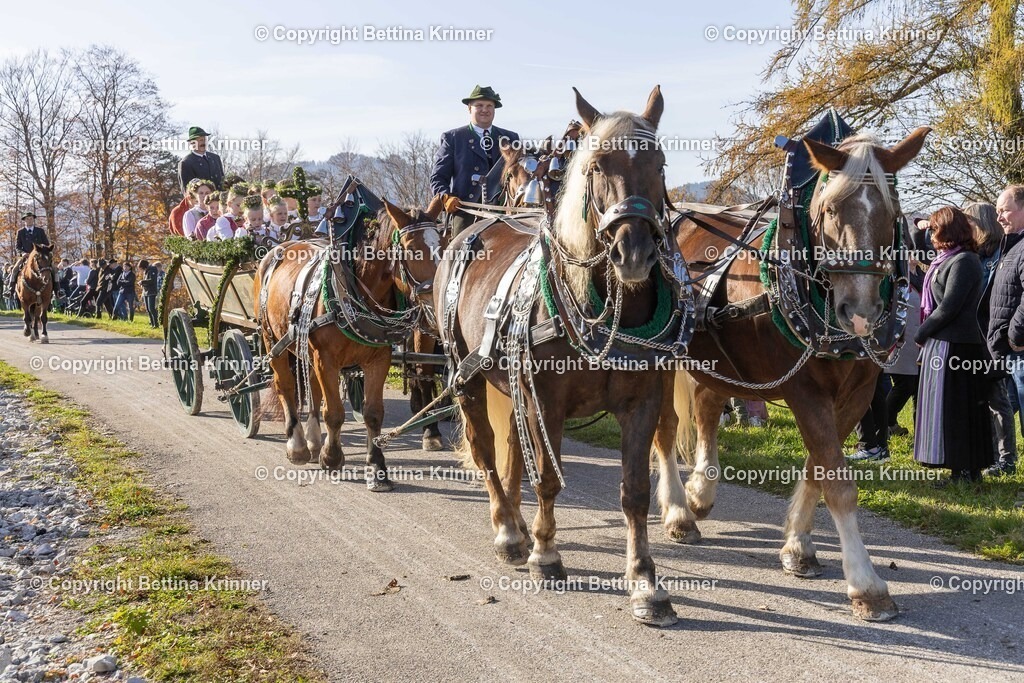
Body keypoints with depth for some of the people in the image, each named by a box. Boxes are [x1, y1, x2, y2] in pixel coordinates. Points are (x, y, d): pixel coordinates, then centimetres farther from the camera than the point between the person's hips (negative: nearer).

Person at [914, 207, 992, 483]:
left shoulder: (963, 261, -14)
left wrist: (921, 334, -11)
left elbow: (948, 307, -18)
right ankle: (966, 469, 18)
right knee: (954, 408, 12)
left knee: (953, 407, -6)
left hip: (953, 346, -10)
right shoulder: (948, 260, 16)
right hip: (943, 343, 10)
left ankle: (965, 471, -1)